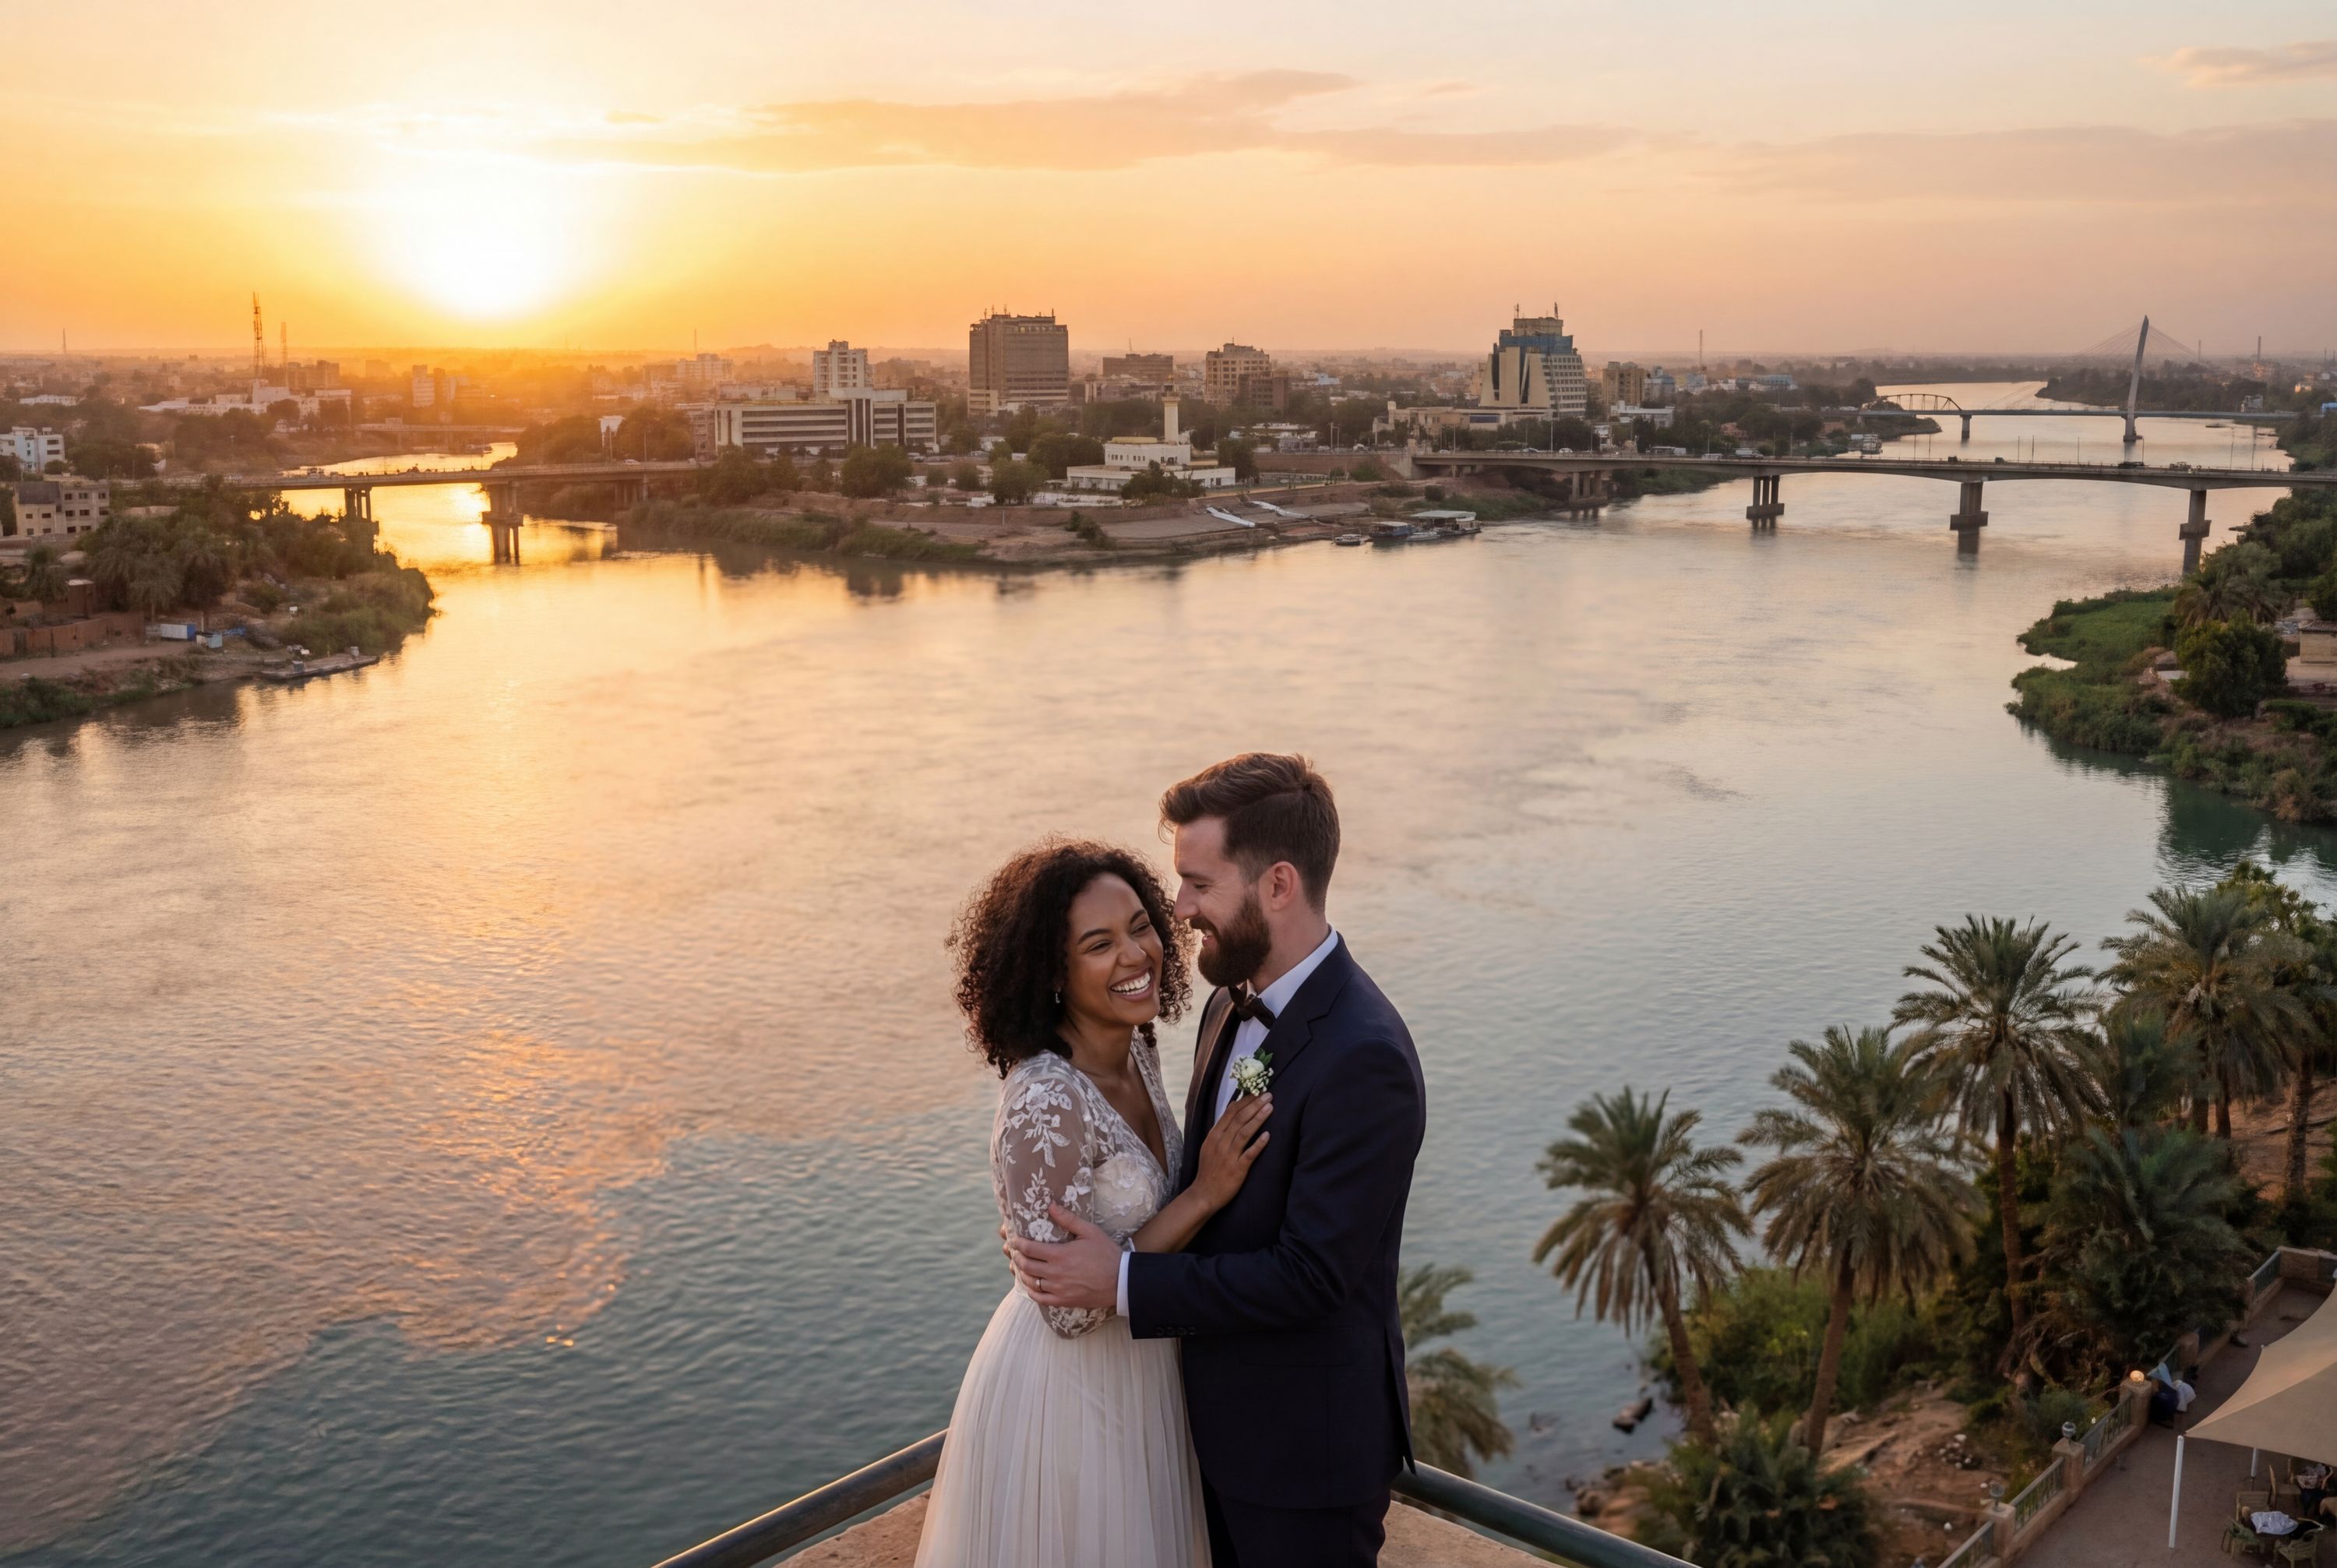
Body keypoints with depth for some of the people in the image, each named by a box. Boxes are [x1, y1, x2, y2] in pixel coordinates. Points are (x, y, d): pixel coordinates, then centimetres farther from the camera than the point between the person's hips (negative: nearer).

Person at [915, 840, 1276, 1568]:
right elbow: (1069, 1304, -27)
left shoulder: (1136, 1047, -6)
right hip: (1068, 1393, -7)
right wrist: (1202, 1197, -27)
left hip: (1140, 1369, 8)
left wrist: (1221, 1166, -5)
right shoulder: (1044, 1105, -31)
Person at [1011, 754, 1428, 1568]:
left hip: (1306, 1439, -8)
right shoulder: (1235, 1004, -1)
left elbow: (1312, 1273, -28)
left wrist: (1124, 1283, -24)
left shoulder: (1363, 1059, -29)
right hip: (1223, 1409, 8)